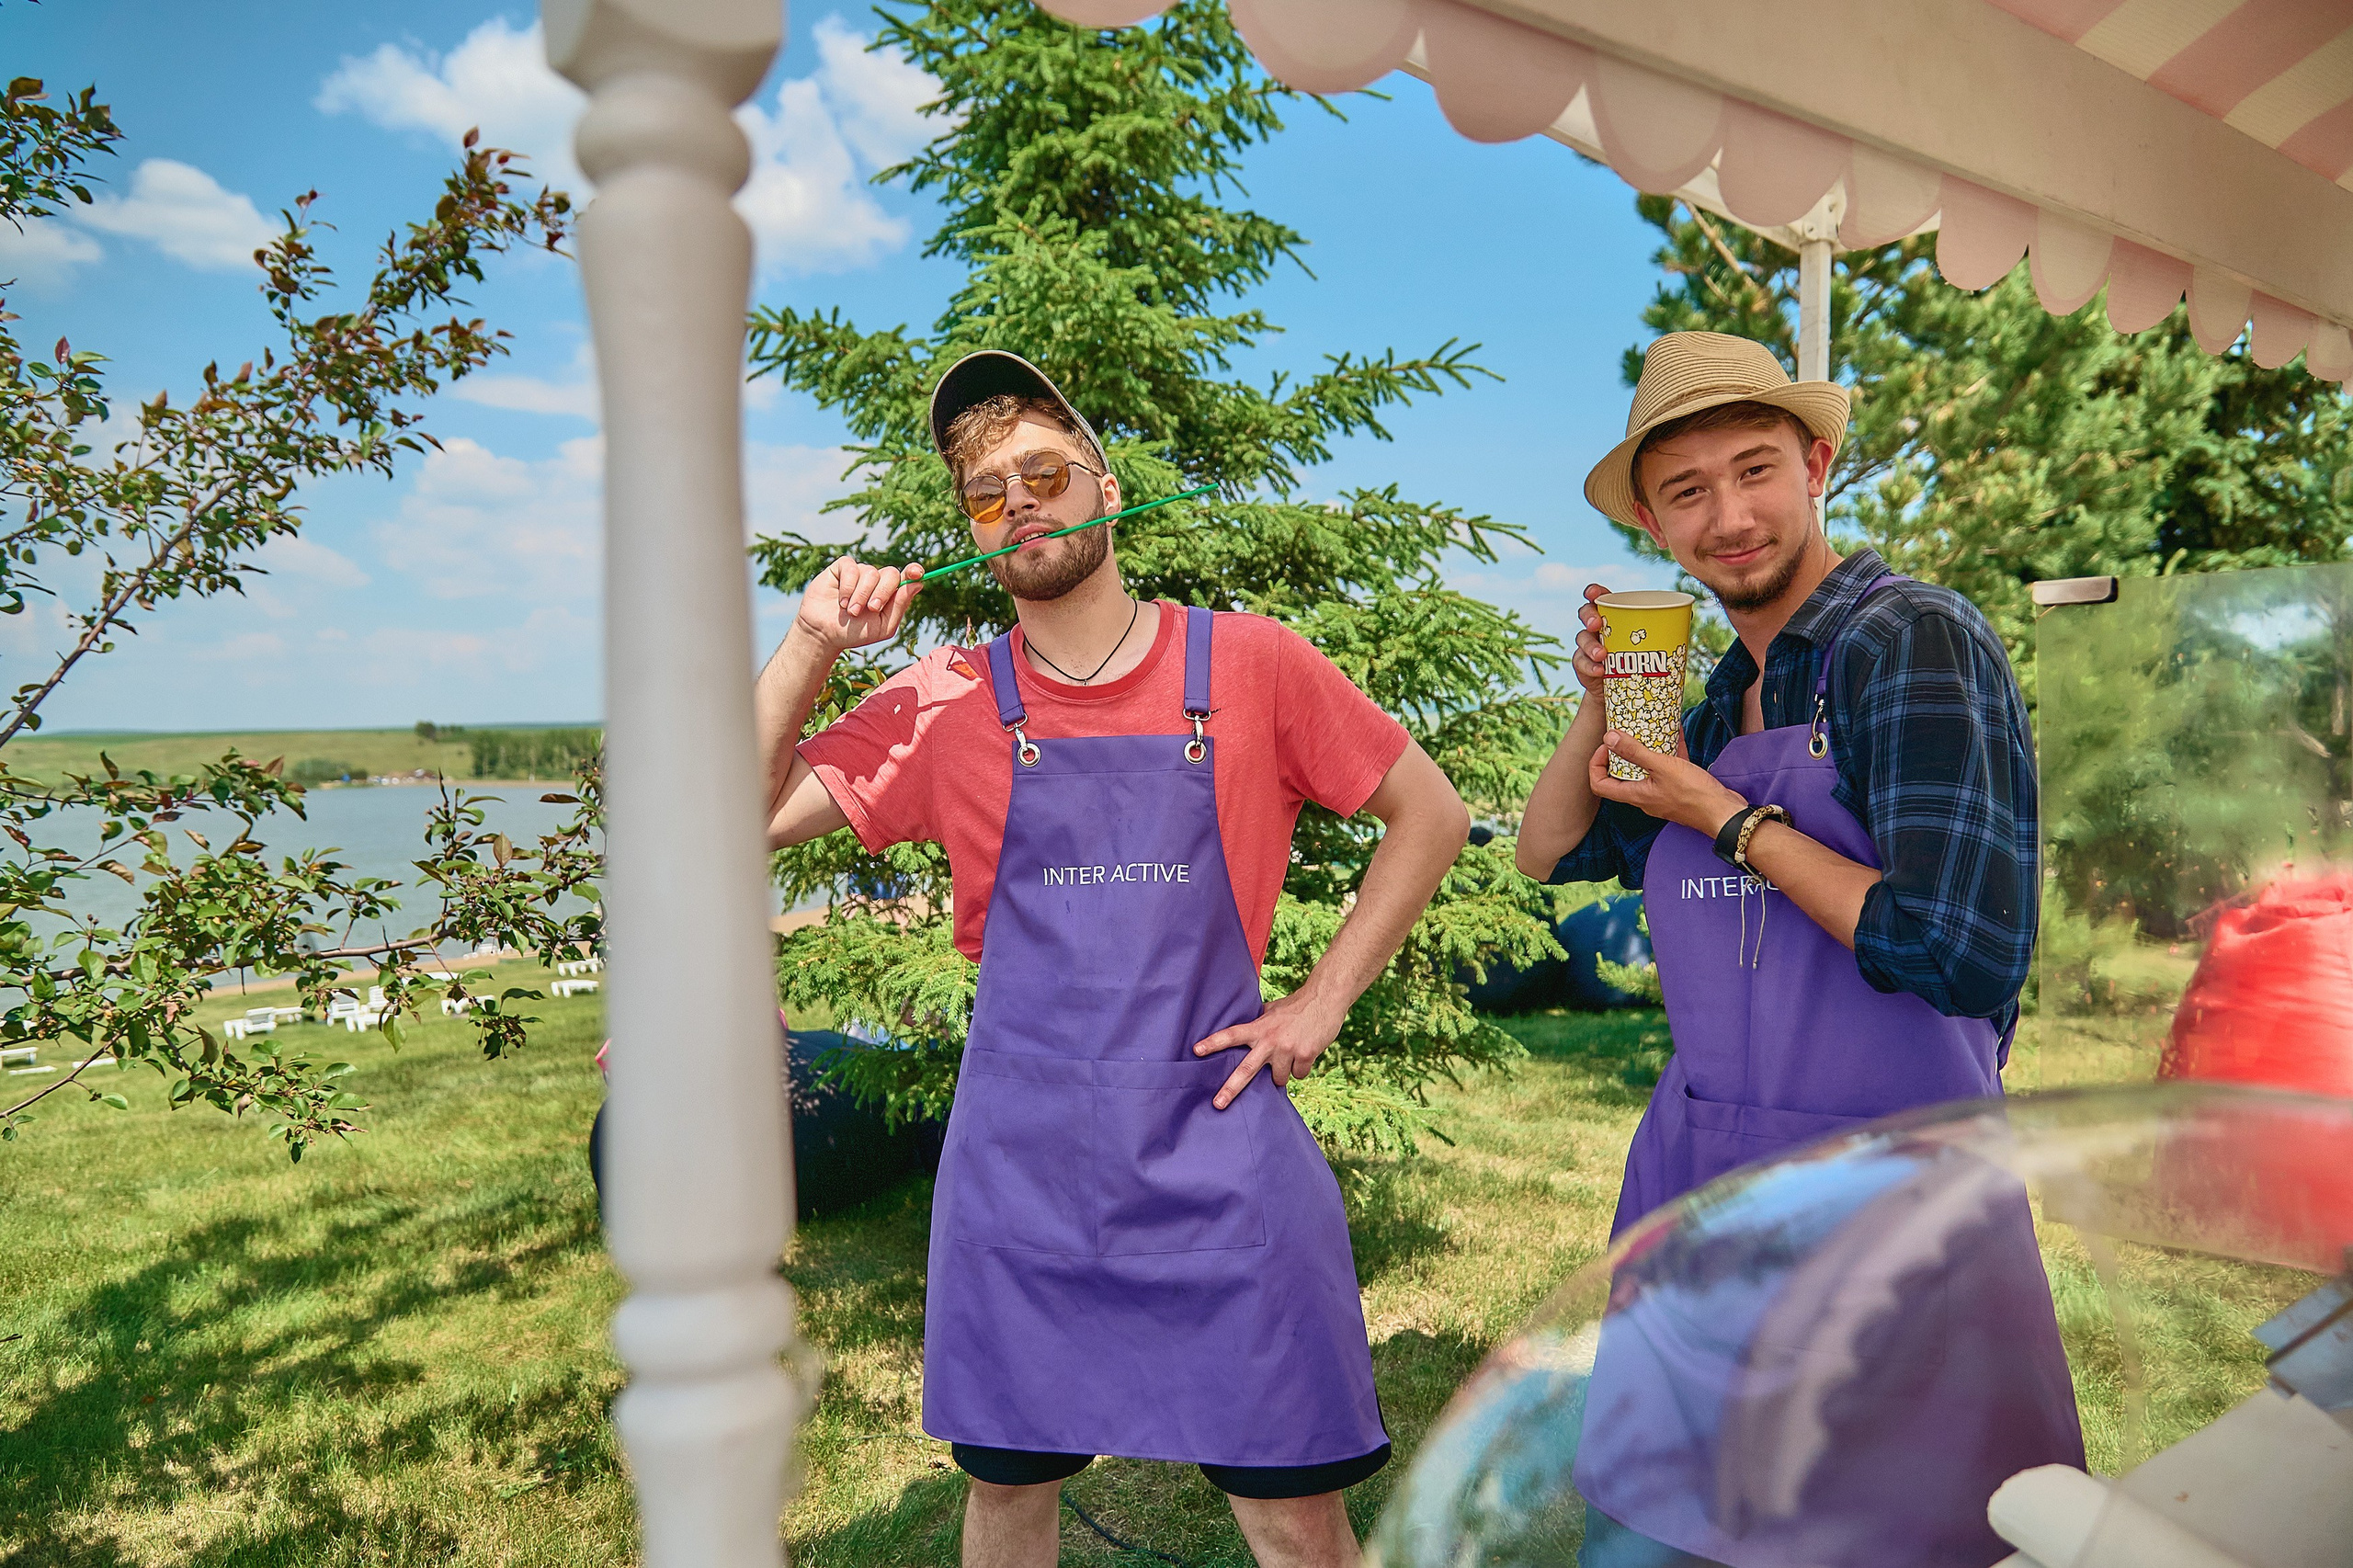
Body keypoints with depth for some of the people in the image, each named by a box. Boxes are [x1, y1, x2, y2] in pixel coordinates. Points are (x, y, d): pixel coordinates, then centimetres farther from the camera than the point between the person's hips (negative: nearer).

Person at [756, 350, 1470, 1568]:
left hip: (1216, 1145, -1)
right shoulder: (949, 704, 2)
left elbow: (1430, 817, 5)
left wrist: (1321, 1003, 0)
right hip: (1019, 1155, 2)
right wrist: (810, 647, -9)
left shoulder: (1247, 665, -3)